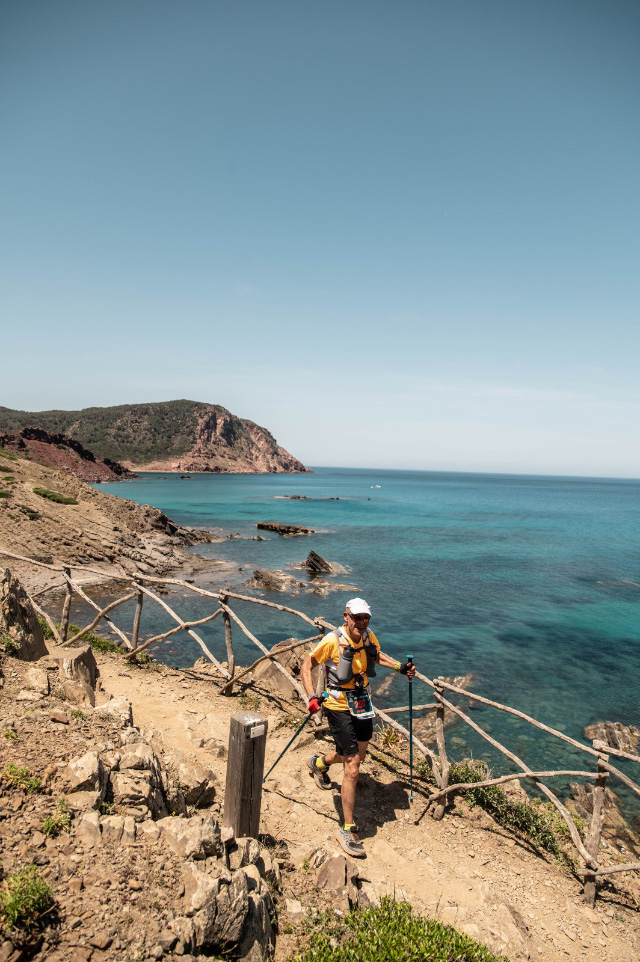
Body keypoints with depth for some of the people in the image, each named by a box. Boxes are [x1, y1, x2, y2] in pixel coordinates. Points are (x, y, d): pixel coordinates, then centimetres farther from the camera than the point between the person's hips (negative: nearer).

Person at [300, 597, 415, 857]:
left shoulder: (369, 637, -5)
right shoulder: (332, 641, -22)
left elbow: (377, 655, 17)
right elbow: (306, 667, -13)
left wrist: (400, 666, 4)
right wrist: (312, 697, -24)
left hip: (362, 705, 7)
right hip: (339, 708, -7)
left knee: (357, 755, 26)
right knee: (352, 769, -8)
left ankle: (319, 763, 55)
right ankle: (347, 830, 9)